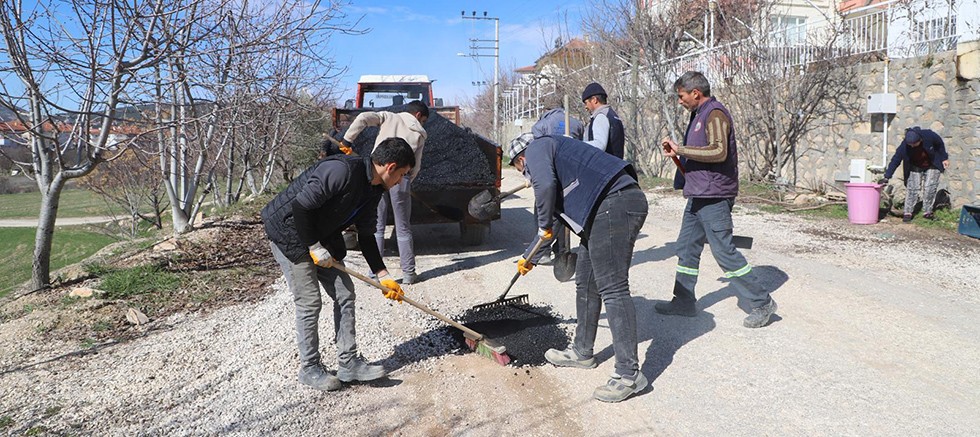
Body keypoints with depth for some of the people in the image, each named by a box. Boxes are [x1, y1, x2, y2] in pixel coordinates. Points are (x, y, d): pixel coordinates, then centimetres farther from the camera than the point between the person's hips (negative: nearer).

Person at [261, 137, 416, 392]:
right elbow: (299, 207, -29)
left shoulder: (373, 190, 0)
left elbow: (366, 236, 7)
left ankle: (348, 362, 13)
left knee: (345, 294, 5)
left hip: (322, 237, 9)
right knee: (309, 303, -6)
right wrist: (314, 247, -22)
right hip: (288, 233, -9)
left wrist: (383, 275, 3)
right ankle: (309, 369, 10)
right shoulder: (342, 171, -29)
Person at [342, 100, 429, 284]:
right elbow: (416, 166, 9)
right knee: (403, 228, 10)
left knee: (376, 226, 7)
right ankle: (408, 273, 15)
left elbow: (363, 118, -3)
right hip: (400, 177, -1)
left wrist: (347, 140, 3)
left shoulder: (388, 117, 14)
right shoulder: (419, 134, 14)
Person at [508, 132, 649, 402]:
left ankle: (629, 375, -8)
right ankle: (582, 353, 31)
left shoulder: (537, 148, 5)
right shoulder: (552, 154, 33)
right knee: (586, 284, 18)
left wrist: (544, 225, -1)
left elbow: (545, 184, -18)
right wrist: (530, 258, 50)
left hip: (614, 205, -10)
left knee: (612, 288, -11)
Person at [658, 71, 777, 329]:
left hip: (714, 197, -11)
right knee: (687, 248, 13)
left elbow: (719, 151, -28)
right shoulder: (699, 114, 18)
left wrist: (680, 150, -25)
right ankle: (683, 302, 23)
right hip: (698, 196, 11)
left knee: (724, 251, -8)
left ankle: (762, 303, 1)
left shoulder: (715, 114, -14)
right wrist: (678, 152, 16)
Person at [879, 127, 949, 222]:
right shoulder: (904, 145, -30)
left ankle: (927, 212, 8)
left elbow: (940, 144, -9)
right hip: (915, 168, 0)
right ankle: (907, 213, -4)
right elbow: (895, 160, -24)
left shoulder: (929, 135, -31)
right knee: (912, 188, -9)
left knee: (931, 188, -5)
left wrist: (944, 158, -2)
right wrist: (887, 177, -27)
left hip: (932, 167, 0)